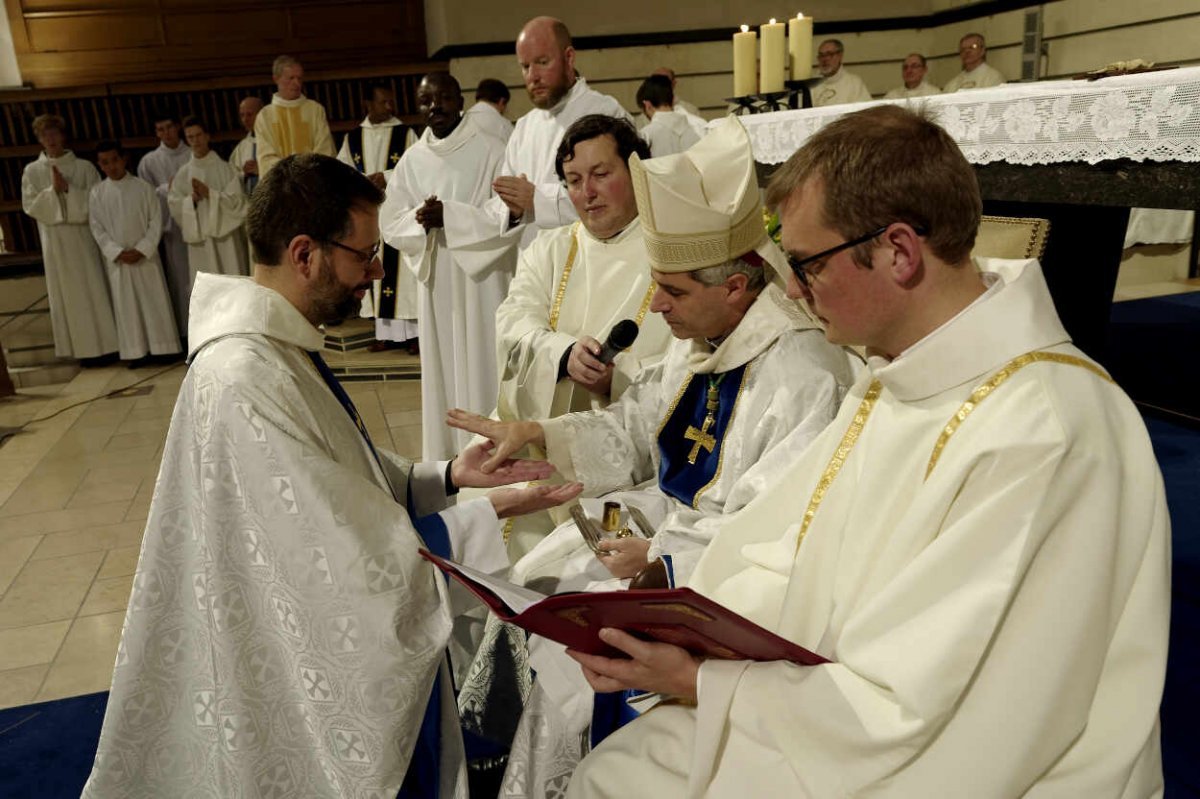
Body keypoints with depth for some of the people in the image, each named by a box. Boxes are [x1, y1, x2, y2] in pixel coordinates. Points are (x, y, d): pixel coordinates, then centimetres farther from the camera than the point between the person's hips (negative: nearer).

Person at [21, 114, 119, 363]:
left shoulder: (84, 167, 4)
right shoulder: (32, 171, 5)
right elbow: (30, 205, 1)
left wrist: (68, 189, -14)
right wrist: (52, 191, -13)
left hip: (84, 235, 0)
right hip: (55, 239, 1)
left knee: (95, 290, 1)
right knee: (69, 294, 3)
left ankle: (105, 345, 7)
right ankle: (84, 348, 7)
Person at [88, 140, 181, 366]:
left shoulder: (143, 187, -2)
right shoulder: (97, 193, 1)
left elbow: (156, 221, -3)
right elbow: (97, 227, 0)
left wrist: (142, 249, -12)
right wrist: (117, 252, -11)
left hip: (145, 256, -1)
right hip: (117, 259, 1)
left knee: (155, 301, 2)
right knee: (126, 306, 4)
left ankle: (162, 348, 11)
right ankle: (137, 351, 10)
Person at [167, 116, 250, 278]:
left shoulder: (224, 168, 0)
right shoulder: (183, 174, 8)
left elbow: (236, 200, -5)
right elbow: (174, 206, 6)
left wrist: (209, 193, -15)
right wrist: (191, 200, -12)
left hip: (226, 236, -2)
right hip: (198, 238, 2)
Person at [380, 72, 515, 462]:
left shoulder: (490, 151, -6)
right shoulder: (412, 159, 7)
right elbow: (389, 224, 7)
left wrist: (449, 215, -18)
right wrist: (420, 219, -14)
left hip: (481, 282, -4)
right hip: (436, 283, 4)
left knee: (482, 369, 1)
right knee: (443, 372, 9)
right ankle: (447, 456, 21)